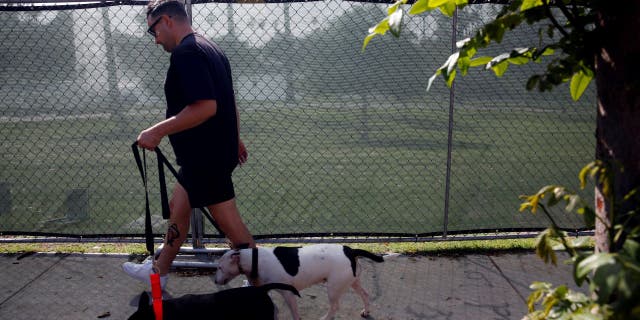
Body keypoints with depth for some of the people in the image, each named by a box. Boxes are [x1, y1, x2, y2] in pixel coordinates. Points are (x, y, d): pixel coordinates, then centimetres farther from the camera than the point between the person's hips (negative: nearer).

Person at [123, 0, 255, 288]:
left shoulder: (186, 52, -18)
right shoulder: (209, 48, 13)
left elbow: (206, 106, -29)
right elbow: (228, 101, 20)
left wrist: (158, 131, -23)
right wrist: (235, 138, 28)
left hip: (206, 157, -11)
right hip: (218, 149, 11)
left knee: (231, 225, -1)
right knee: (178, 207, 22)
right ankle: (158, 271, 38)